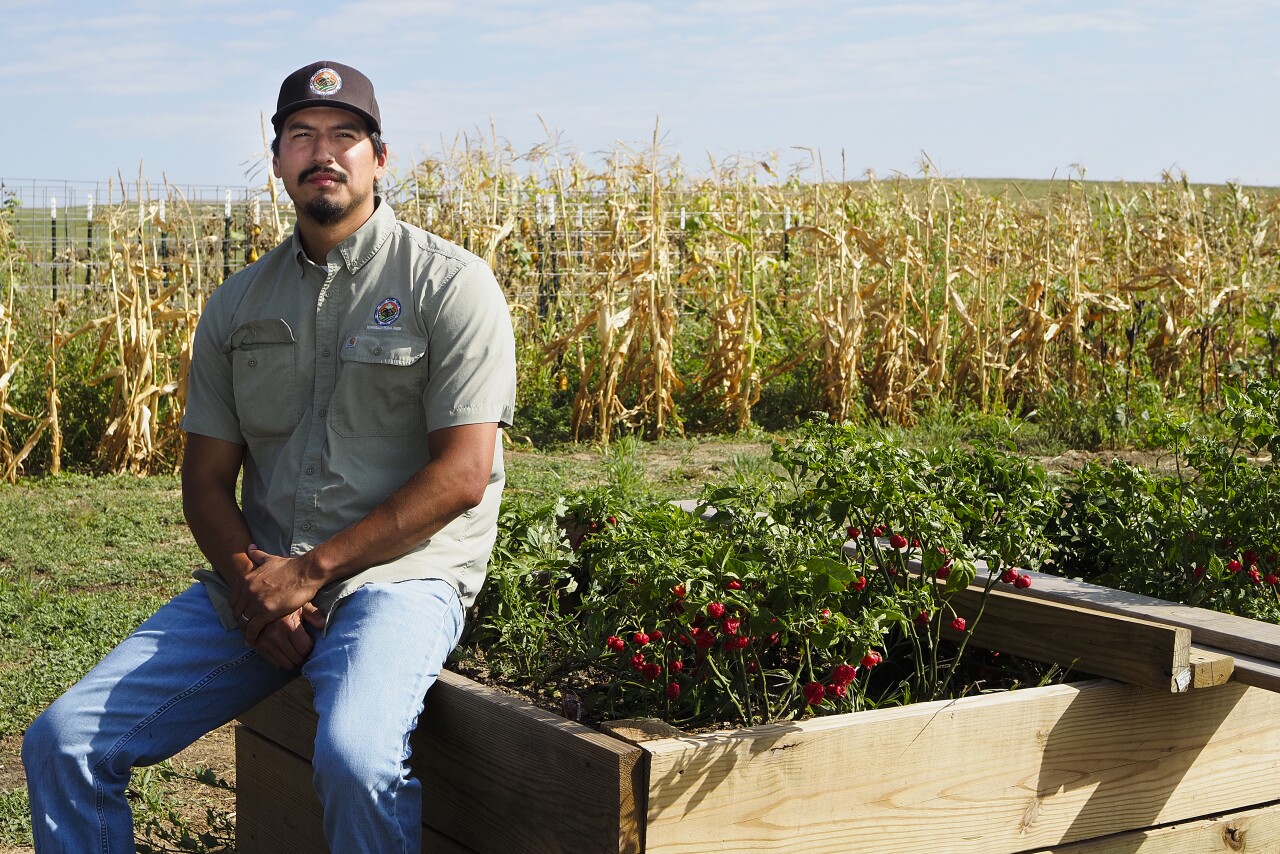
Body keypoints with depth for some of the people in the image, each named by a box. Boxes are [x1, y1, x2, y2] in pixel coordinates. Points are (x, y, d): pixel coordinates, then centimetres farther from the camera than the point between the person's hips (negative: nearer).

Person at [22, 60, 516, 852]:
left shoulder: (450, 283, -3)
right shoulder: (238, 304, 13)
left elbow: (460, 475, -11)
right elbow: (207, 476, 13)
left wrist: (312, 569, -13)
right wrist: (250, 578, -8)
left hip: (401, 572, -5)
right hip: (259, 579, 5)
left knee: (355, 754, -35)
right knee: (62, 741, -6)